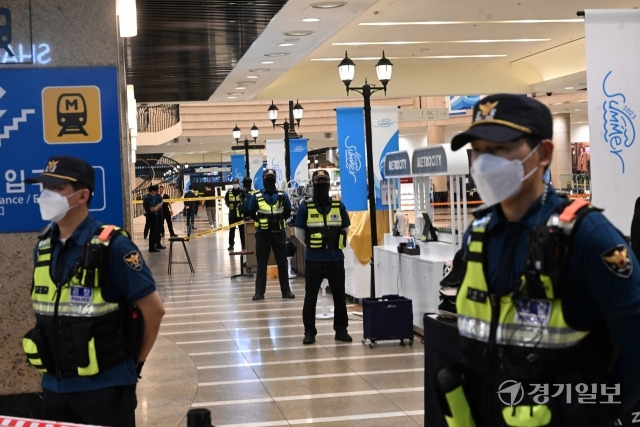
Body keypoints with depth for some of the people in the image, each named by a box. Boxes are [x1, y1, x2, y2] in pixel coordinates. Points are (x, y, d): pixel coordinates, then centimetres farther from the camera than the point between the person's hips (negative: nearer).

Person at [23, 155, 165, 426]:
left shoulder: (111, 246, -15)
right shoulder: (43, 246, 4)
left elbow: (154, 309, -12)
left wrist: (136, 361, -3)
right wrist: (53, 365, 12)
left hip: (105, 386, -6)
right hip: (54, 386, 6)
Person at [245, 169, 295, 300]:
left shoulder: (282, 196, 2)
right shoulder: (257, 196, -1)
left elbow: (287, 211, 12)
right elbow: (251, 212, 7)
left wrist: (280, 220, 3)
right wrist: (260, 220, 2)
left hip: (278, 233, 1)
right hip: (262, 234, -1)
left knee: (282, 263, 6)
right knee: (261, 263, 4)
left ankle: (286, 290, 12)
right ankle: (259, 292, 7)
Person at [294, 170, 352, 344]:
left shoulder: (339, 206, 3)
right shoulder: (305, 207, -3)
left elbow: (345, 229, 14)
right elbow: (298, 232, 3)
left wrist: (335, 245, 11)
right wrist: (311, 245, 7)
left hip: (335, 258, 2)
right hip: (313, 259, -2)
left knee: (339, 295, 7)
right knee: (310, 296, 3)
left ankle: (341, 329, 18)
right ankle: (309, 331, 11)